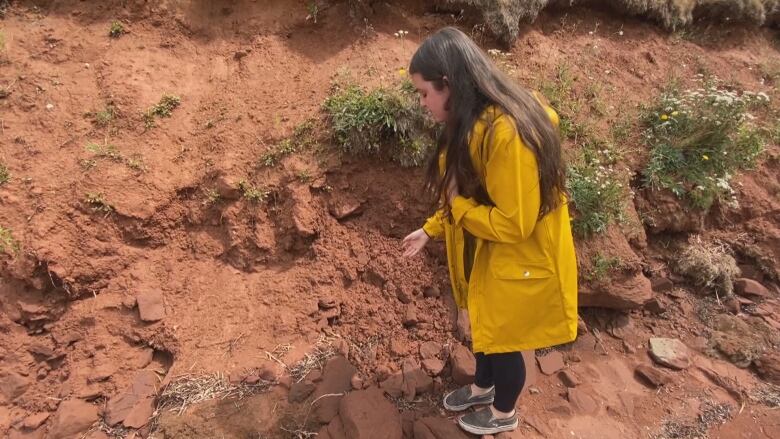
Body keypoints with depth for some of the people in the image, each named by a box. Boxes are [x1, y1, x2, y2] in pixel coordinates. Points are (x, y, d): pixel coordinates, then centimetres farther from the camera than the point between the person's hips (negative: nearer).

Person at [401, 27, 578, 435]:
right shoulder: (477, 120, -2)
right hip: (486, 254, 8)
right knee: (484, 326, 27)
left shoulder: (505, 133, -32)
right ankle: (483, 387, 55)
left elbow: (512, 223, -29)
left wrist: (455, 204, -18)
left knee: (503, 339, 15)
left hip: (518, 263, -8)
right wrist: (431, 229, 5)